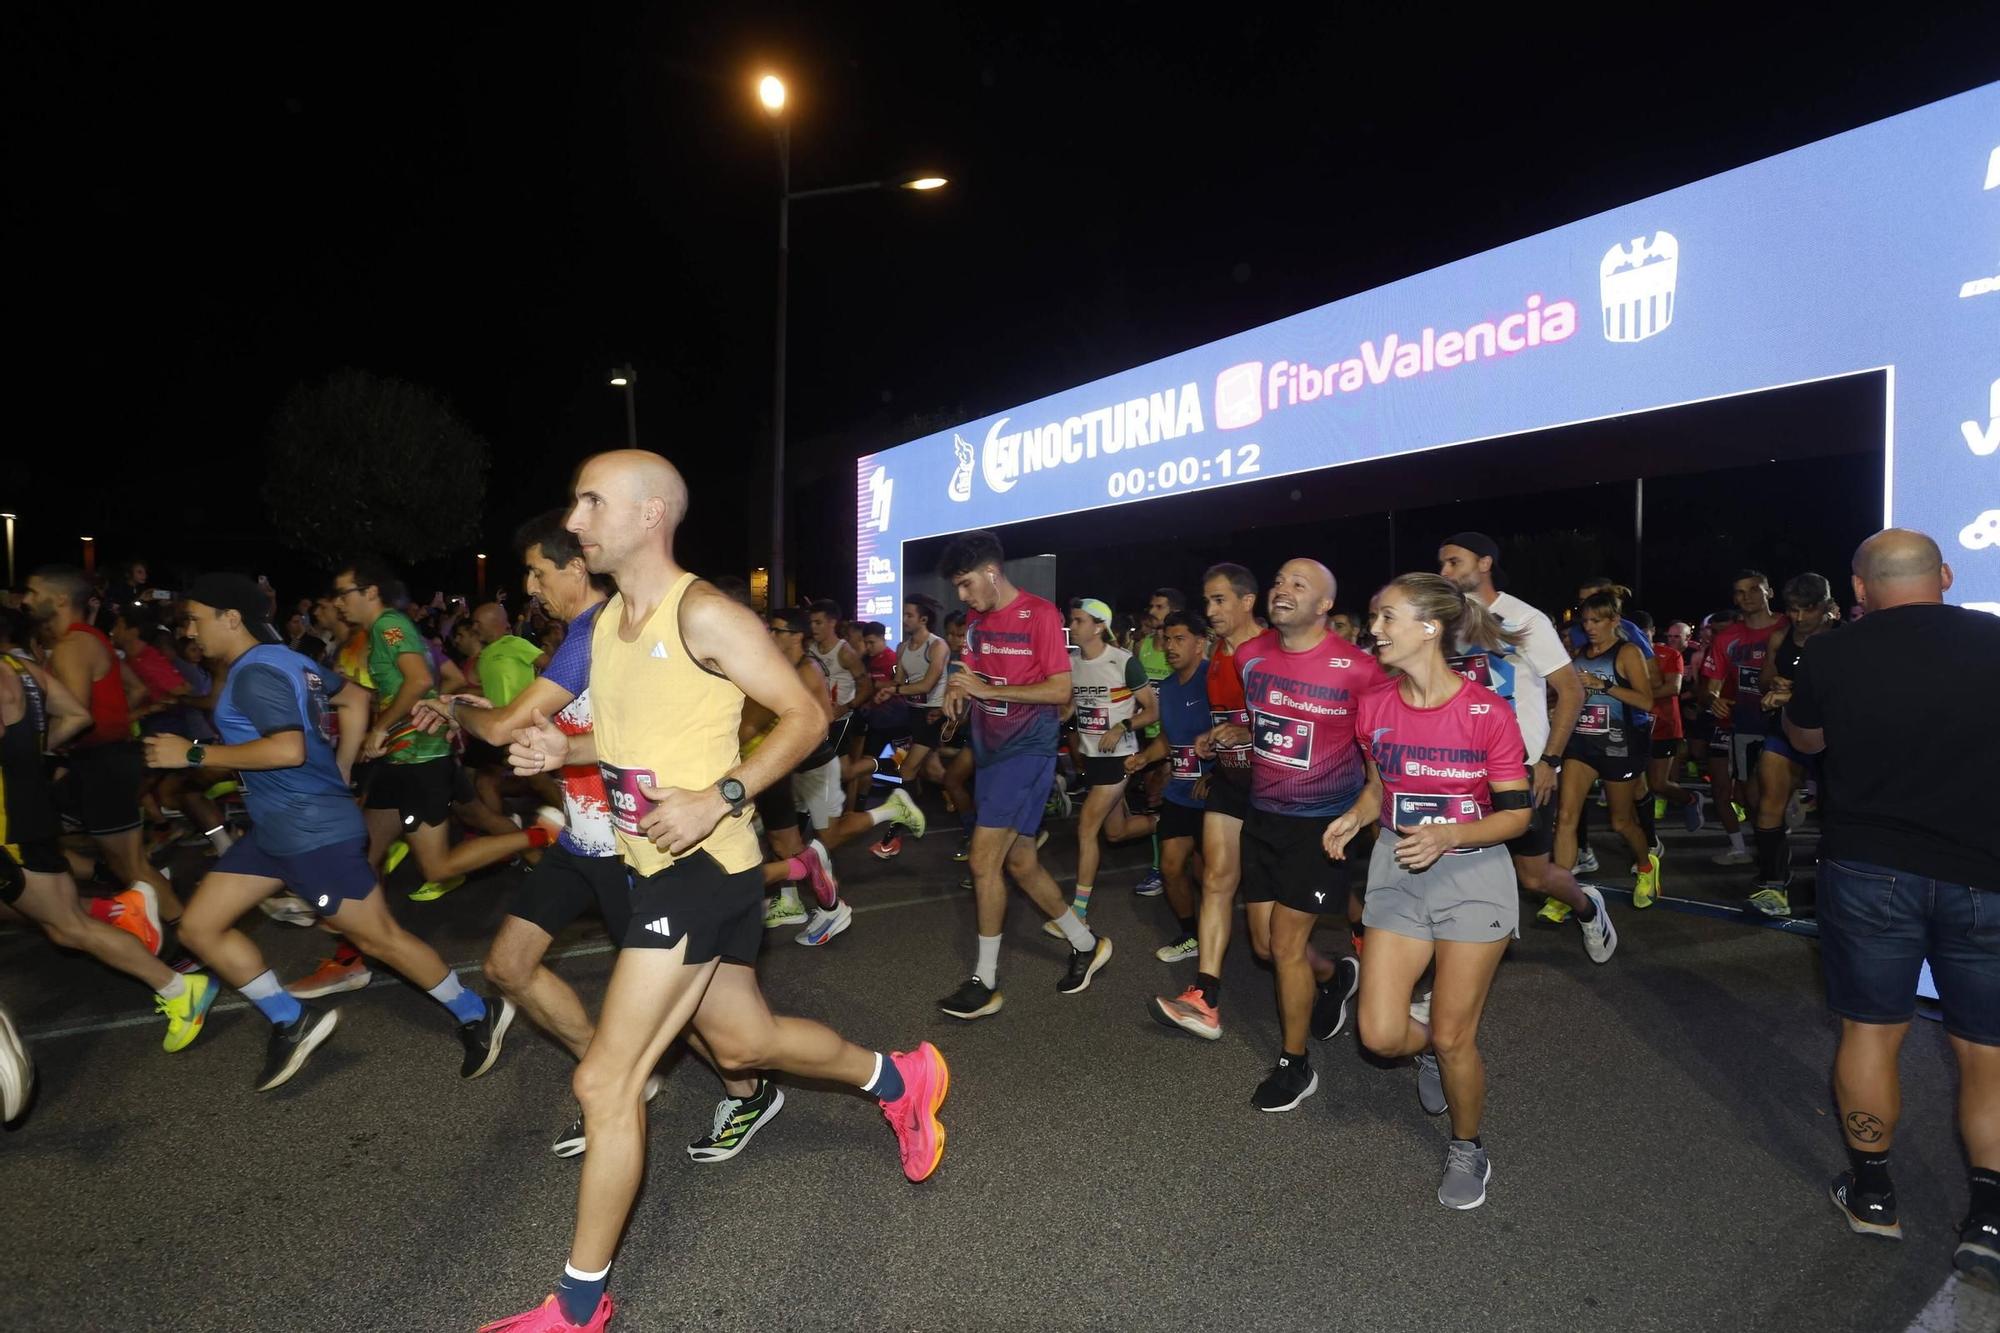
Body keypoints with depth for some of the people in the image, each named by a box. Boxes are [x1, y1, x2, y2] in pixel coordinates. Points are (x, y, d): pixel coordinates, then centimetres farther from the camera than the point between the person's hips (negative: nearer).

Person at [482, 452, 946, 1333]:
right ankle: (901, 1080, 43)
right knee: (742, 1043, 22)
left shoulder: (703, 616, -16)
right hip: (655, 866, 10)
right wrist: (562, 750, 2)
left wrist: (720, 799, -24)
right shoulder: (606, 623, 11)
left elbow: (805, 716, -15)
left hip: (701, 867, -9)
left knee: (605, 1083, -5)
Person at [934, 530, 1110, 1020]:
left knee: (984, 859, -11)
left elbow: (1061, 690, -15)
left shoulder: (1040, 614, -12)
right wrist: (957, 692, -4)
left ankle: (985, 982, 1)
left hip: (1027, 749, -8)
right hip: (990, 748, 8)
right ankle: (1086, 943, 29)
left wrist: (988, 689, -19)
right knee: (1019, 861, 12)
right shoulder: (976, 620, 10)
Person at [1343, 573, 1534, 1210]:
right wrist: (1354, 817, -7)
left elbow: (1517, 813, -10)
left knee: (1453, 1039, 3)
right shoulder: (1375, 707, -3)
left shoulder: (1486, 712, -16)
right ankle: (1429, 1037, 34)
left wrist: (1447, 835, -25)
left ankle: (1467, 1150, 32)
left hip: (1472, 875, -3)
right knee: (1381, 1035, -3)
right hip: (1397, 873, 4)